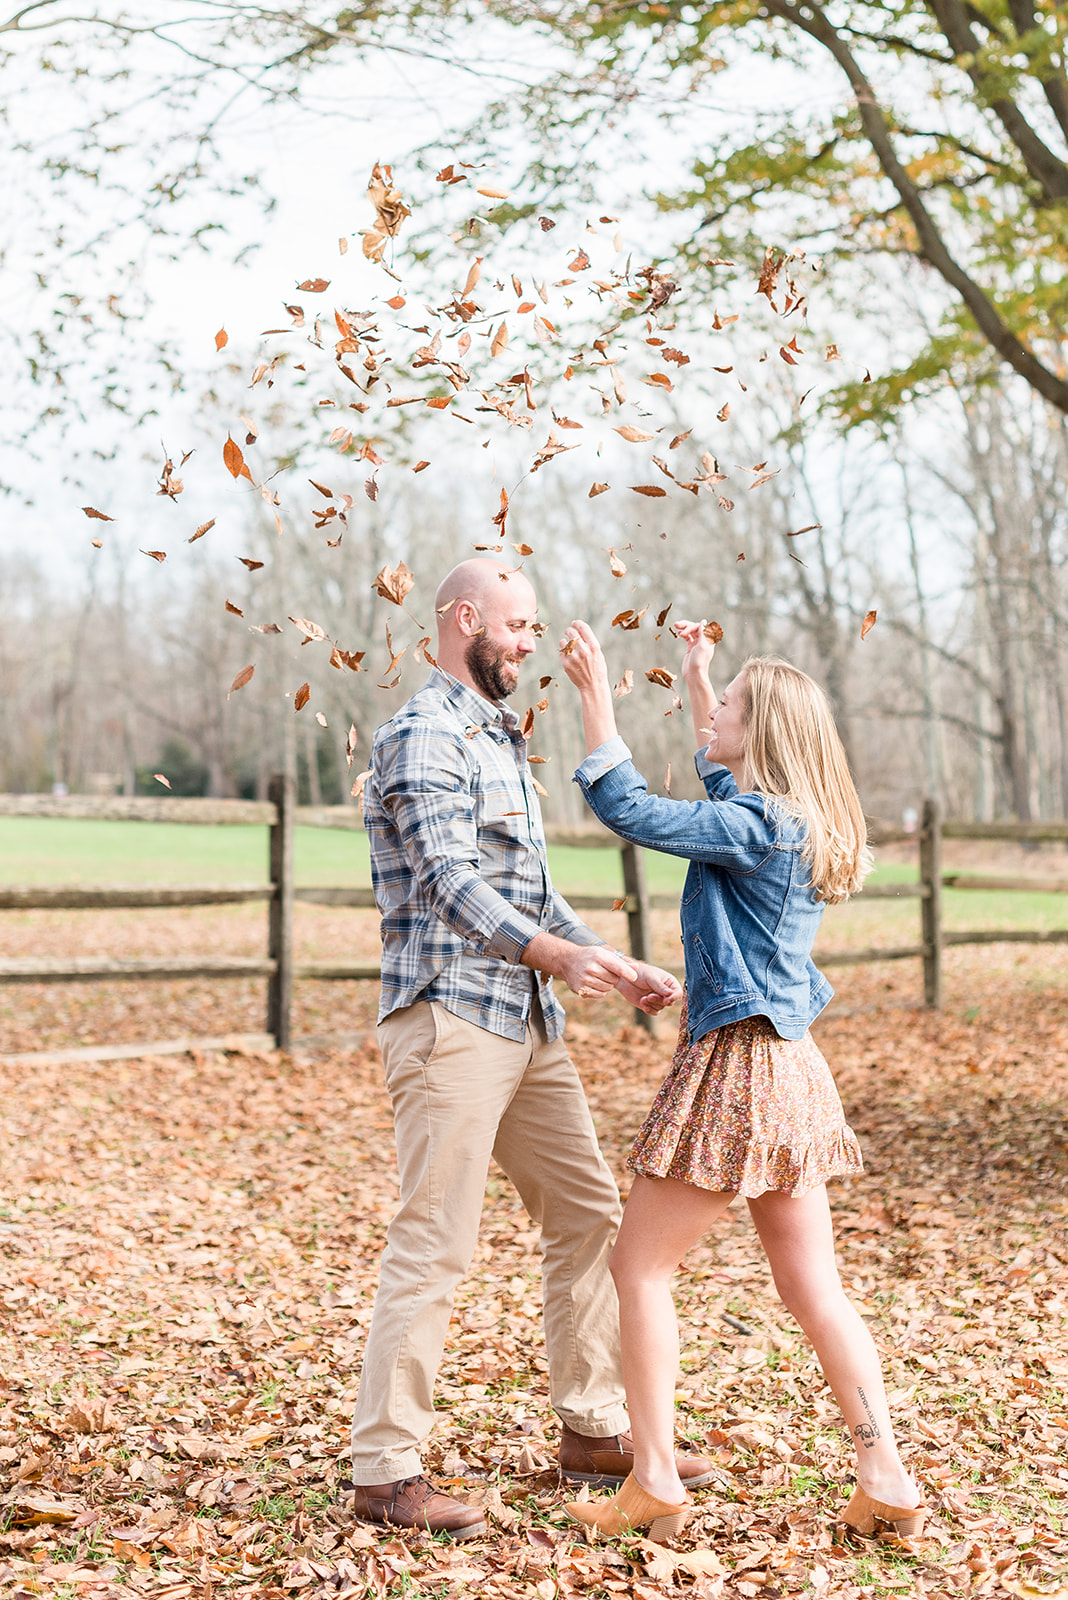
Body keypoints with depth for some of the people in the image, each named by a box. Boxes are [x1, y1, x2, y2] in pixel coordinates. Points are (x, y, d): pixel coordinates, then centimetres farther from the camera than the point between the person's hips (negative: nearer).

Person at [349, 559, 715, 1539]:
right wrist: (554, 952, -35)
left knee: (589, 1214, 12)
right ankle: (385, 1472, 0)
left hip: (528, 1022, 10)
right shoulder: (424, 735, -9)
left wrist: (617, 968, 16)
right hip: (450, 1017, -10)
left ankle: (595, 1431, 23)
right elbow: (450, 881, -22)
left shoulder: (501, 740, 22)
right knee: (435, 1243, -8)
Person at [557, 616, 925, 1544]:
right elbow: (726, 781, 32)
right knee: (813, 1285, 11)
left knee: (640, 1266, 2)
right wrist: (696, 675, 35)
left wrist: (597, 694, -13)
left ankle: (655, 1485, 5)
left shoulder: (756, 827, -16)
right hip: (789, 1073, 9)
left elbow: (629, 810, -19)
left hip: (738, 1068, -9)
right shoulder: (793, 823, 11)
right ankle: (887, 1483, 13)